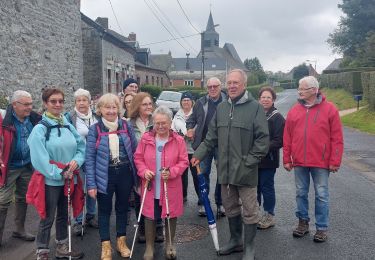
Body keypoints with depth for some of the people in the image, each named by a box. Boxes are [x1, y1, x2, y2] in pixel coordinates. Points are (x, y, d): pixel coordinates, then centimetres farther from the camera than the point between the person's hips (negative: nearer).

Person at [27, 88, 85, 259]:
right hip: (50, 180, -6)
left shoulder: (68, 126, 6)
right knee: (48, 218, 4)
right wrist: (59, 173, -18)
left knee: (64, 215, 18)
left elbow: (81, 146, 7)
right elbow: (39, 159, -17)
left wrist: (76, 161, -12)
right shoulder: (40, 129, -11)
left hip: (68, 179, 6)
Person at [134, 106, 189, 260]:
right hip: (150, 186, 1)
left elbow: (184, 161, -3)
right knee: (150, 215, 10)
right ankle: (149, 246, 29)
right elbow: (138, 158, 4)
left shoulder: (178, 140, -6)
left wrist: (172, 172, -19)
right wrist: (144, 171, -13)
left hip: (171, 187, 0)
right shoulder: (146, 138, -3)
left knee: (171, 215, 13)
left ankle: (169, 244, 36)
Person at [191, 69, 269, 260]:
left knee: (249, 210, 5)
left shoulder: (255, 107, -8)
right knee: (230, 207, 18)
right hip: (225, 168, 6)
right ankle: (235, 240, 36)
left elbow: (263, 139, -10)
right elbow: (212, 137, 12)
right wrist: (199, 155, 4)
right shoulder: (221, 108, 9)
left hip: (245, 170, -5)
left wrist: (250, 161, -15)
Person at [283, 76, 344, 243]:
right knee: (301, 194, 12)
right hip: (299, 162, 3)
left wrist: (335, 161, -8)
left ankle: (322, 228, 18)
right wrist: (287, 159, 3)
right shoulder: (294, 110, 5)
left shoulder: (329, 109, -3)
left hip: (321, 162, -3)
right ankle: (303, 222, 28)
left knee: (321, 195, 6)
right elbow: (287, 138, 6)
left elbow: (337, 138, -5)